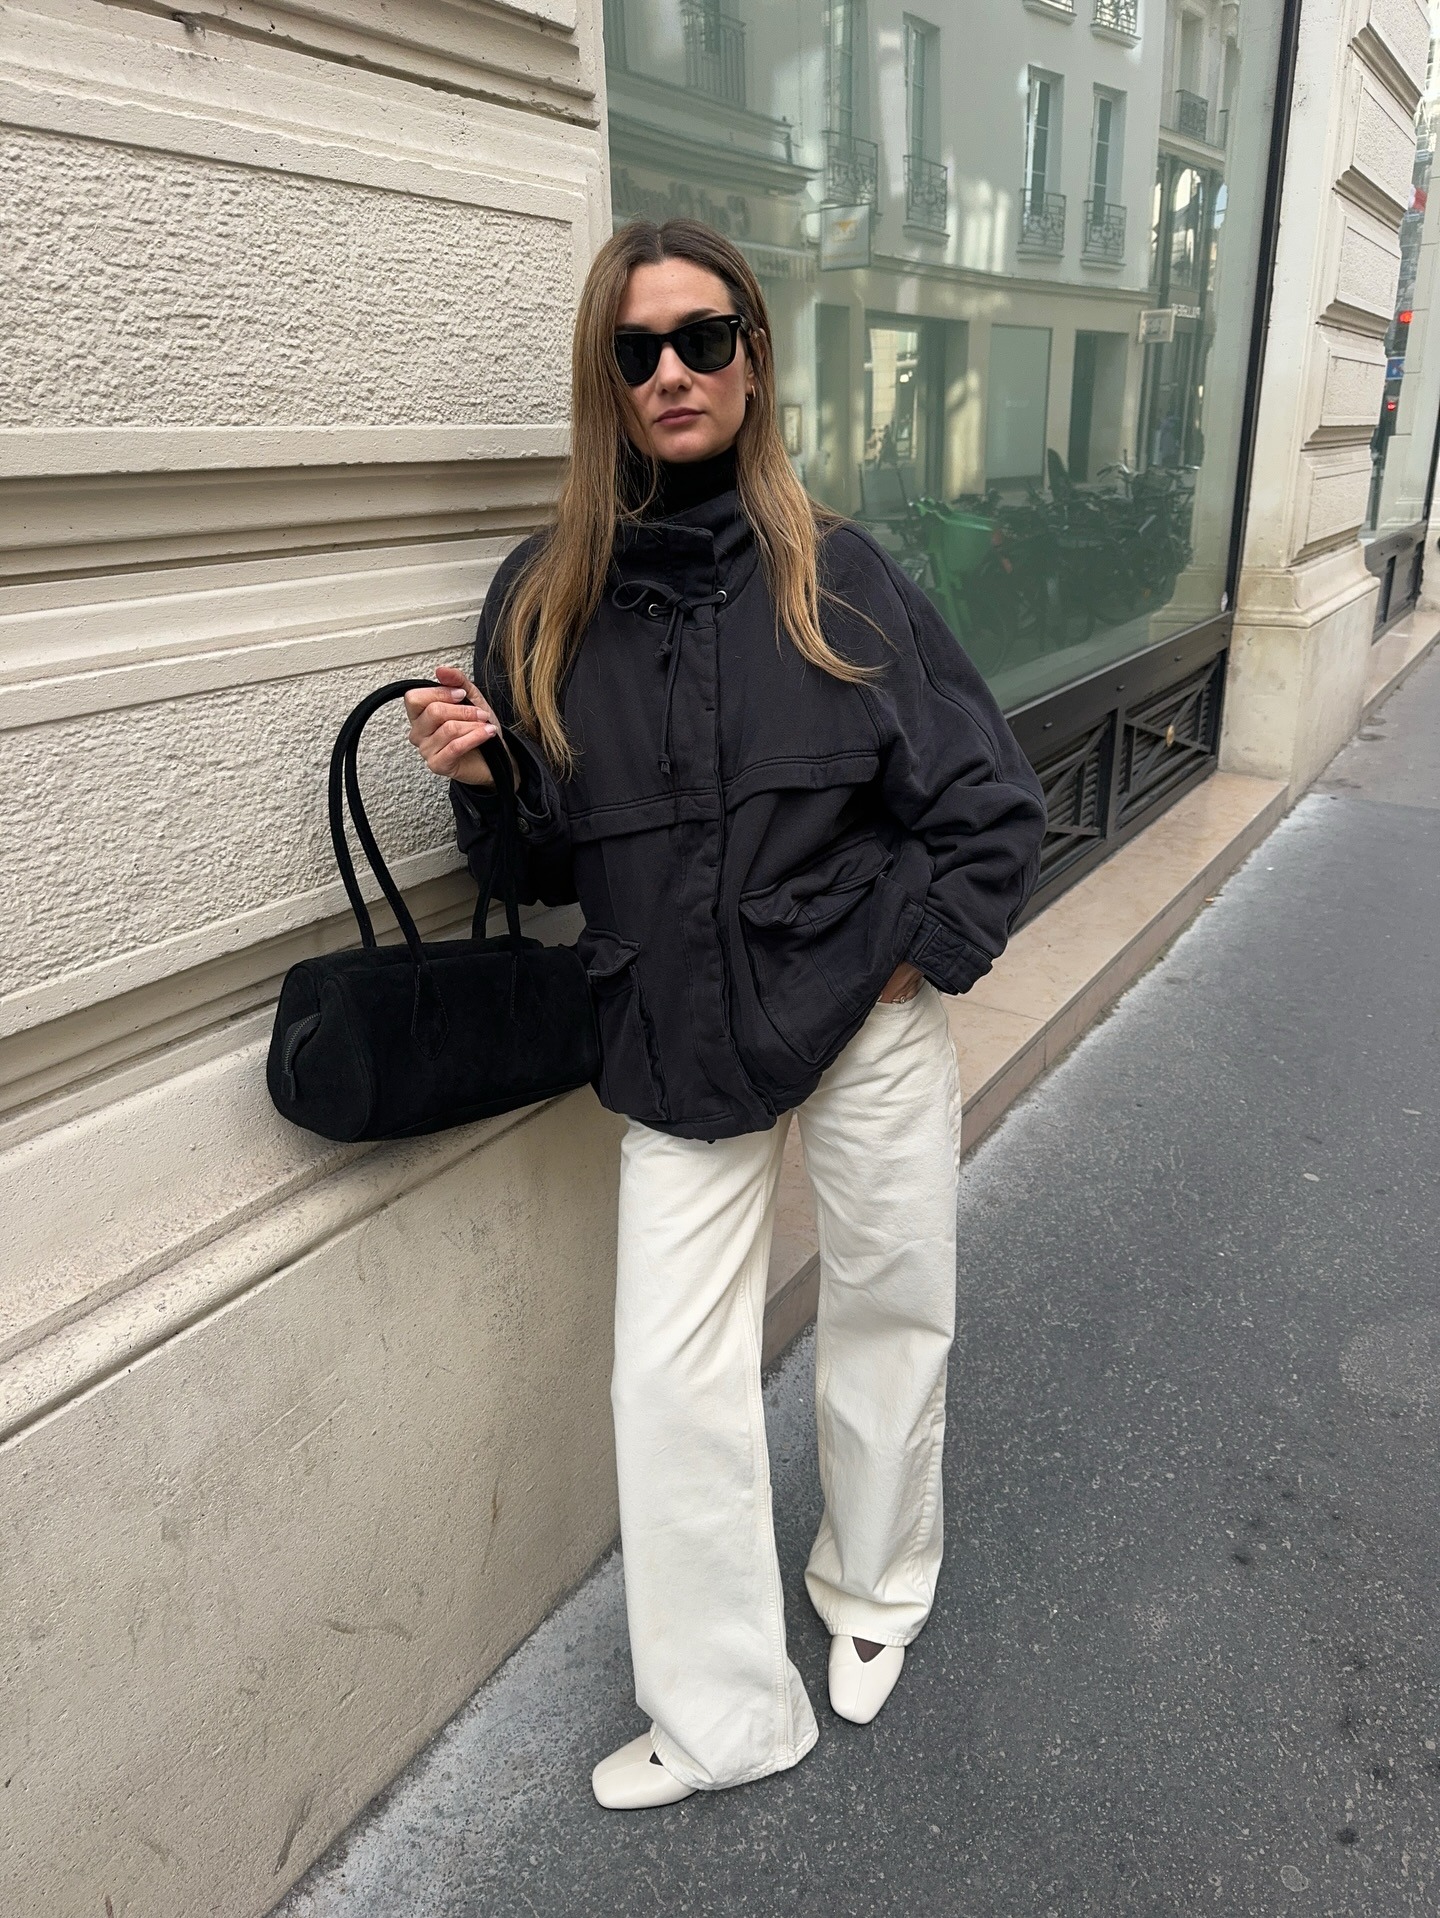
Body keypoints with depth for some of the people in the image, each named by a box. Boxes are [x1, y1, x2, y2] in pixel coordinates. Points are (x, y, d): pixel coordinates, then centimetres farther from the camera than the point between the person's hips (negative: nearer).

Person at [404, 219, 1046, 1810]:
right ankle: (725, 1717, 27)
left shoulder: (837, 573, -4)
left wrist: (920, 954, -6)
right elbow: (549, 862, 5)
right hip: (676, 1044, 1)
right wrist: (478, 780, -13)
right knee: (671, 1377, 4)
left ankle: (875, 1587, 45)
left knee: (889, 1312, 15)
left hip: (869, 1019, -1)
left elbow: (992, 802, 0)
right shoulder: (543, 599, 0)